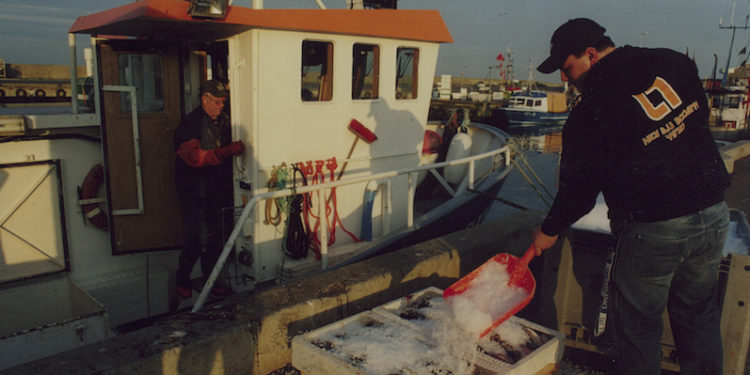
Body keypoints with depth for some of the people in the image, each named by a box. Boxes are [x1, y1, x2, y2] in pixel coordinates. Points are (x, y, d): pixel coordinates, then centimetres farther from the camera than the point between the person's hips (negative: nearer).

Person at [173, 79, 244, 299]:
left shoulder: (223, 121, 9)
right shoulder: (189, 124, -11)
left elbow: (227, 150, 22)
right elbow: (194, 157, -24)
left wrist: (237, 149, 0)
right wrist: (228, 151, -31)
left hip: (218, 190, 6)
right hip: (195, 192, -6)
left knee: (216, 237, 8)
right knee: (198, 238, -6)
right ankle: (181, 279, 16)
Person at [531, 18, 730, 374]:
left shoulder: (589, 112, -15)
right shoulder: (674, 63, 2)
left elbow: (579, 188, -9)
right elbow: (701, 115, 16)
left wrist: (550, 230, 7)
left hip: (653, 231, -7)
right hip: (714, 216, 7)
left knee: (638, 326, 11)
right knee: (699, 318, 22)